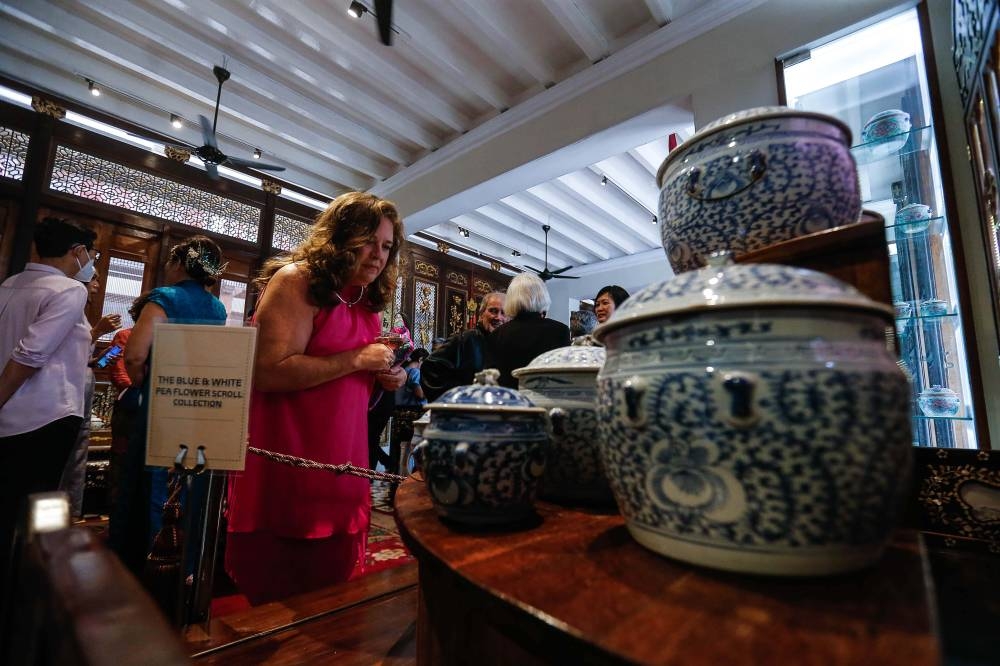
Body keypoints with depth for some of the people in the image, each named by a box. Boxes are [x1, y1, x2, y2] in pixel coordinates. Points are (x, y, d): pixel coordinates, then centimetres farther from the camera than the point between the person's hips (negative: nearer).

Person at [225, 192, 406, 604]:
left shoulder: (366, 299, 11)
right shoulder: (297, 281, -12)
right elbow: (270, 372, -23)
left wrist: (385, 377, 1)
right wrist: (357, 360, -21)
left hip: (342, 465, 8)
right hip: (287, 467, -7)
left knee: (327, 597, 21)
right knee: (275, 604, 11)